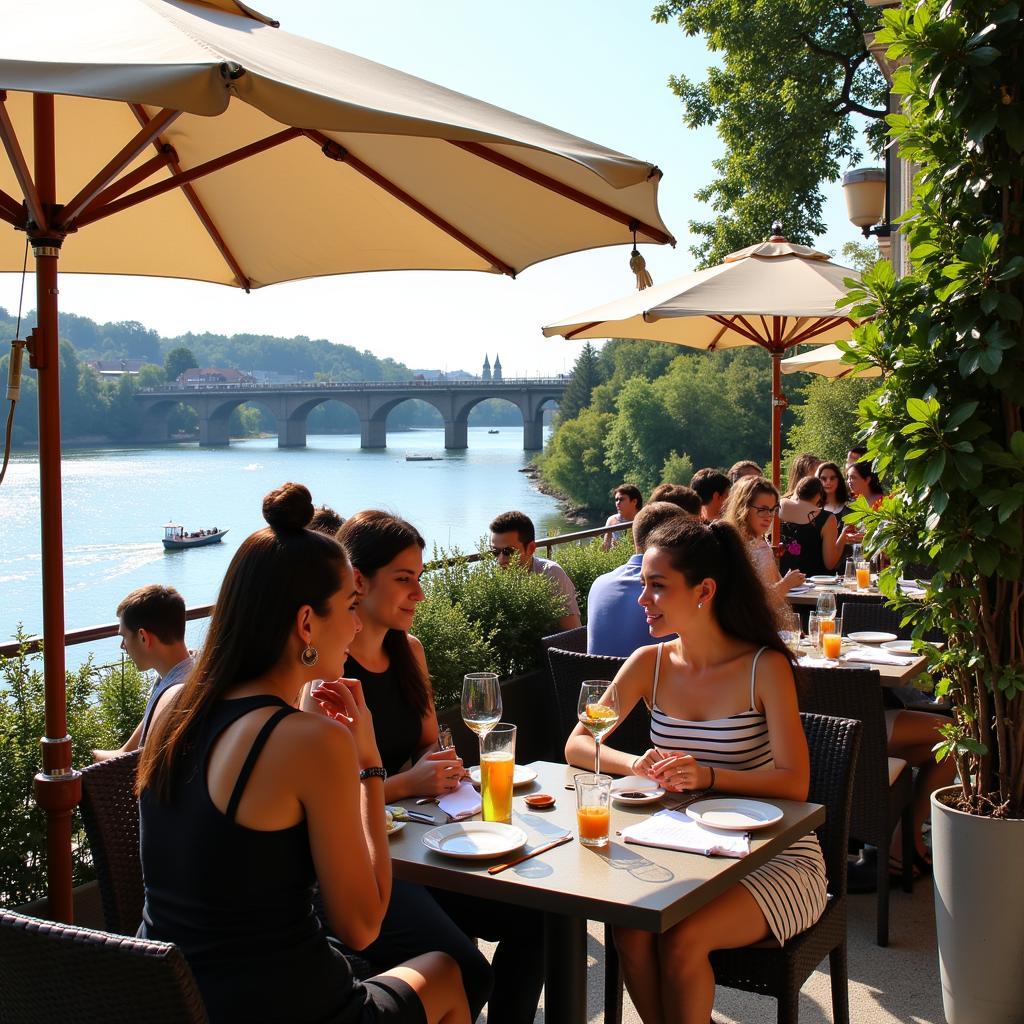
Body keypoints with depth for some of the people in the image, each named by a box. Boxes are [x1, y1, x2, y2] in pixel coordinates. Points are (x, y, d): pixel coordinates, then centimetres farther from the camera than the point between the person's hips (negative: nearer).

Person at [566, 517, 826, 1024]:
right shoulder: (650, 663, 0)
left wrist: (709, 776, -34)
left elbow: (795, 784, -18)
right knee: (629, 929, -24)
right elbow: (576, 746, -1)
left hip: (774, 856, -4)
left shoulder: (765, 667, -12)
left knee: (680, 939, -27)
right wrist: (636, 764, -22)